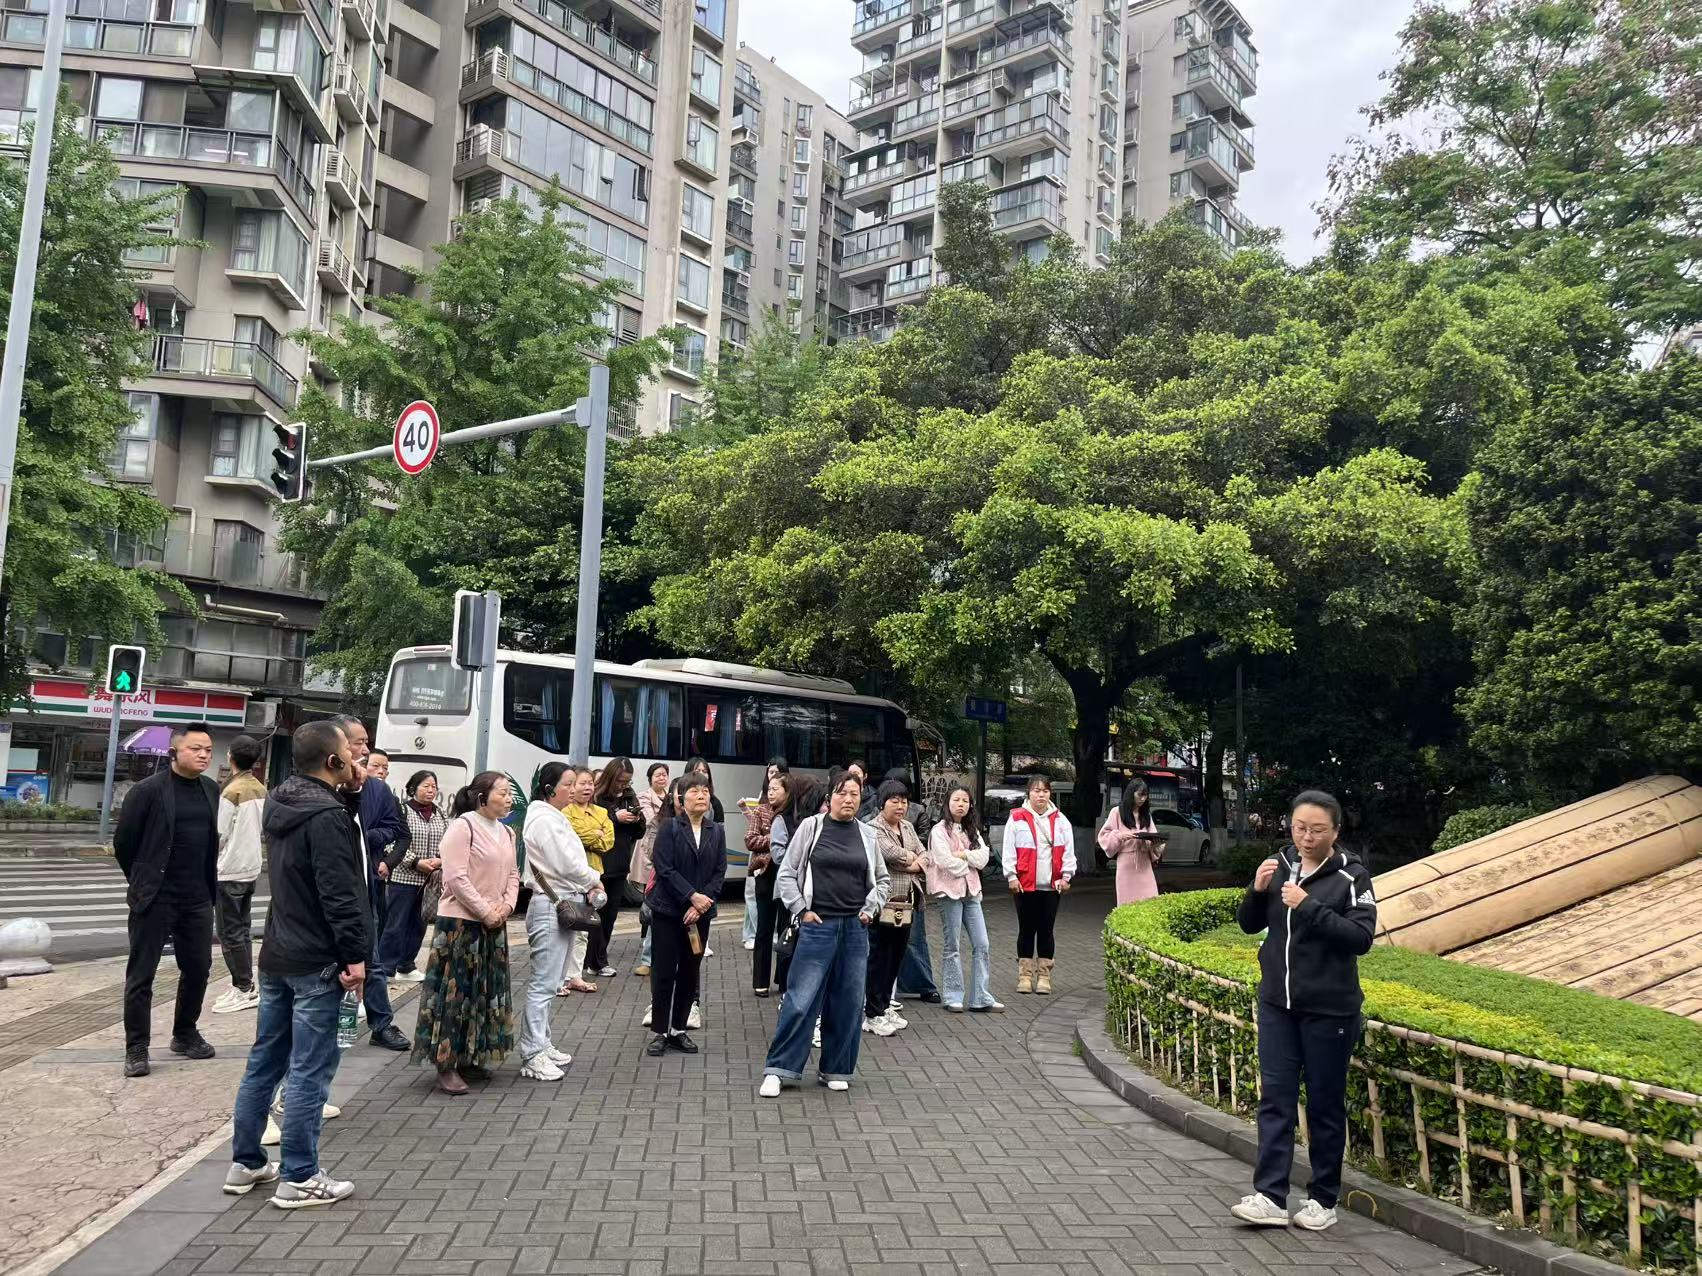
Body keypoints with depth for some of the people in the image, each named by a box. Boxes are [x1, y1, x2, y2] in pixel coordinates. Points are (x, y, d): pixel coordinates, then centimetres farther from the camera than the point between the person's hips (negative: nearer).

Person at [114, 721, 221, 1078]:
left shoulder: (212, 790, 6)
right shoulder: (149, 790, -10)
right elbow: (123, 842, -3)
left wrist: (208, 884, 14)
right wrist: (143, 881, 6)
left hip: (197, 899, 5)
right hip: (155, 899, -5)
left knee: (198, 969, 12)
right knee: (141, 975, 3)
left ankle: (185, 1035, 29)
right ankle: (136, 1048, 13)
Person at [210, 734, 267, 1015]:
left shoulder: (231, 792, -17)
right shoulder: (261, 790, 3)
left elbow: (218, 835, -14)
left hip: (229, 871, -7)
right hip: (251, 867, 7)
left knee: (230, 933, 0)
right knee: (243, 929, 14)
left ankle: (244, 989, 2)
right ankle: (246, 985, 18)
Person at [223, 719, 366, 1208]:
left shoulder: (281, 804, 9)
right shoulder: (327, 815, -20)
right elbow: (339, 894, -23)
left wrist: (347, 789, 8)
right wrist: (353, 956, -18)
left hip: (276, 955, 9)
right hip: (316, 963, -9)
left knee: (265, 1060, 16)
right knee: (309, 1070, -2)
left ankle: (245, 1163, 27)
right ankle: (299, 1179, 5)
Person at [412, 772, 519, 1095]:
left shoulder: (506, 832, 11)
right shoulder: (463, 826, -14)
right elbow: (456, 877, -19)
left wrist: (506, 905, -4)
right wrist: (485, 912, -17)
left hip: (494, 924, 8)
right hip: (461, 921, -8)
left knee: (485, 992, 13)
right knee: (455, 991, -2)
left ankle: (469, 1058, 25)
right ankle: (446, 1066, 6)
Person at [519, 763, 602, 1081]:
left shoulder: (553, 817, 16)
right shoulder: (545, 820, -16)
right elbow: (567, 864, -19)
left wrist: (585, 886, 4)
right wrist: (594, 880, -3)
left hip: (562, 904, 11)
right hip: (552, 906, -11)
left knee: (548, 982, 16)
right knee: (543, 983, -7)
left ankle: (541, 1044, 25)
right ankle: (532, 1057, -3)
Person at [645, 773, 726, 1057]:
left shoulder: (717, 832, 5)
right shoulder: (669, 828, -6)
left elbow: (720, 872, 1)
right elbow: (664, 868, -13)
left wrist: (702, 903, -12)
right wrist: (691, 896, -19)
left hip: (700, 913, 3)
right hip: (668, 910, -3)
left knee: (690, 972, 9)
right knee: (664, 972, 2)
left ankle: (679, 1029, 20)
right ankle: (660, 1031, 12)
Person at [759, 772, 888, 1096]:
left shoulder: (867, 835, 9)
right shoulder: (811, 826, 0)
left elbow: (882, 879, 19)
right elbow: (786, 873, 1)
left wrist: (871, 909, 5)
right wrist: (801, 910, -6)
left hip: (855, 929, 3)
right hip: (817, 925, -3)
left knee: (847, 1003, 8)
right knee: (800, 1000, -3)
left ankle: (836, 1070, 21)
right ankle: (778, 1069, 7)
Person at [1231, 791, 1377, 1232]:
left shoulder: (1351, 877, -8)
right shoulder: (1279, 865, 4)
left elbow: (1361, 938, -16)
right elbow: (1250, 924, 9)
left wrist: (1309, 906, -24)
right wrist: (1257, 891, -10)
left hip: (1329, 1009, -4)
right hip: (1277, 1003, 4)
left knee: (1324, 1104, 8)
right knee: (1275, 1097, 3)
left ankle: (1323, 1199, 20)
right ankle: (1270, 1196, 6)